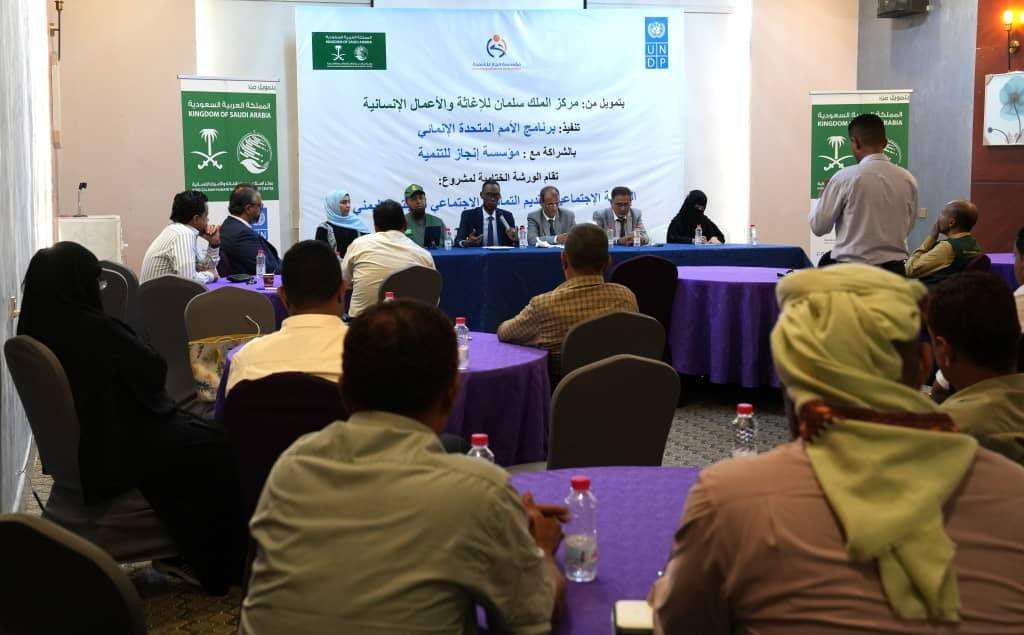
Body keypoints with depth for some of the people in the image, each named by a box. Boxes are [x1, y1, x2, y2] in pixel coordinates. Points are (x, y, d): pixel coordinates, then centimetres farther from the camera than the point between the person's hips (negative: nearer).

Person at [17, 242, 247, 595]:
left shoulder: (33, 331, -2)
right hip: (117, 450, -9)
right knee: (219, 449, 6)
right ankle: (220, 568, 18)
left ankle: (180, 553, 23)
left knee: (196, 429, 20)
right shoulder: (94, 328, -27)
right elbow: (154, 370, -13)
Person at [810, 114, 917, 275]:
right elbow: (907, 227, 17)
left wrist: (825, 194, 15)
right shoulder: (908, 180, 3)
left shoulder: (845, 178, -11)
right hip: (893, 269, 4)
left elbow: (818, 226, -2)